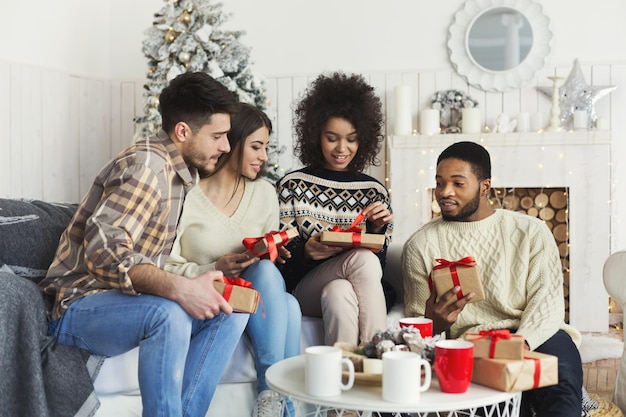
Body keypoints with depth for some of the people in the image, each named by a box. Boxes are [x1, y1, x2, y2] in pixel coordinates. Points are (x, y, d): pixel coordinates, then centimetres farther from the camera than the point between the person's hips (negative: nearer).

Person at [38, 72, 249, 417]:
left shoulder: (182, 172, 11)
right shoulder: (147, 164, -18)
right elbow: (103, 249, -30)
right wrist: (179, 288, -39)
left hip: (127, 297, 9)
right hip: (78, 304, -9)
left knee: (232, 310, -8)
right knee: (168, 315, -36)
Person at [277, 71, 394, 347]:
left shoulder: (375, 192, 13)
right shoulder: (292, 186, 6)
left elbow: (381, 264, 10)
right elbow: (283, 259, 3)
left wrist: (378, 230, -9)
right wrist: (306, 253, -20)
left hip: (363, 294, 2)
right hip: (305, 290, -2)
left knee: (338, 291, -36)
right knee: (363, 259, -32)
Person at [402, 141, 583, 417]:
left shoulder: (531, 231, 11)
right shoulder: (420, 246, 10)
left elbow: (547, 300, -1)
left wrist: (522, 342, -21)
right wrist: (433, 323, -18)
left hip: (534, 339, 1)